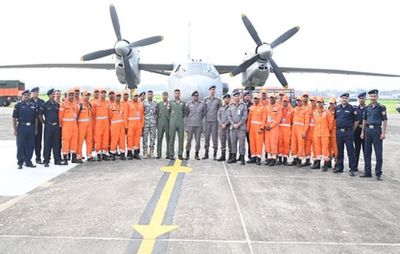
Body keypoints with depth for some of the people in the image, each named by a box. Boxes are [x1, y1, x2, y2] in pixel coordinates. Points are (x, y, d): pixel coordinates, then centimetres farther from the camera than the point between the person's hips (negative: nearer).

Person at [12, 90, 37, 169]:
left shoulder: (33, 105, 11)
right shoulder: (18, 105, 0)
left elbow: (36, 118, 14)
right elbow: (14, 118, -2)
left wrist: (36, 129, 9)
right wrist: (15, 129, -8)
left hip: (31, 127, 4)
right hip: (21, 127, -4)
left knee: (31, 146, 7)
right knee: (20, 146, 0)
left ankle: (28, 161, 18)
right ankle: (20, 163, 8)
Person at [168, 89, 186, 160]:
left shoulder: (183, 103, 13)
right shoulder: (170, 102, 7)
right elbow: (168, 111, 10)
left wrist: (181, 117, 10)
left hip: (180, 122, 2)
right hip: (173, 122, -2)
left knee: (181, 139, 0)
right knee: (171, 138, -3)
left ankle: (180, 154, 6)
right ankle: (171, 154, 1)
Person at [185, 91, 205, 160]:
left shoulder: (202, 104, 6)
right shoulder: (188, 104, 3)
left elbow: (204, 113, 16)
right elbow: (186, 113, 13)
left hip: (199, 125, 1)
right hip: (190, 125, -1)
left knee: (198, 140, 2)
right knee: (189, 139, 0)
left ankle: (196, 154, 11)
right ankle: (187, 154, 8)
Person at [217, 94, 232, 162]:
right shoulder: (221, 108, 16)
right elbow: (218, 117, 9)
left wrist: (225, 124, -13)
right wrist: (221, 124, -6)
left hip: (229, 126, -5)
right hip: (221, 127, 5)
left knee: (229, 140, -6)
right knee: (222, 141, 7)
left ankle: (230, 156, -2)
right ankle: (223, 155, 13)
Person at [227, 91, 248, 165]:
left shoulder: (243, 105, 4)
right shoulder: (231, 106, 12)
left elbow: (245, 116, -3)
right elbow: (229, 116, 8)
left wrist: (238, 124, -10)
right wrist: (233, 124, -6)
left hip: (241, 127, -3)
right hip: (233, 127, 3)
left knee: (242, 142, -5)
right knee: (233, 142, 5)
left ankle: (242, 158, -2)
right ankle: (233, 157, 13)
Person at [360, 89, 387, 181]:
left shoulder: (381, 107, -3)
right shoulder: (367, 108, 11)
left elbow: (385, 120, -5)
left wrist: (383, 133, -12)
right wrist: (363, 132, 11)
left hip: (377, 130, -5)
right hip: (367, 130, 5)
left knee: (378, 153, -2)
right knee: (367, 152, 8)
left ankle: (378, 173, 5)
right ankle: (367, 172, 17)